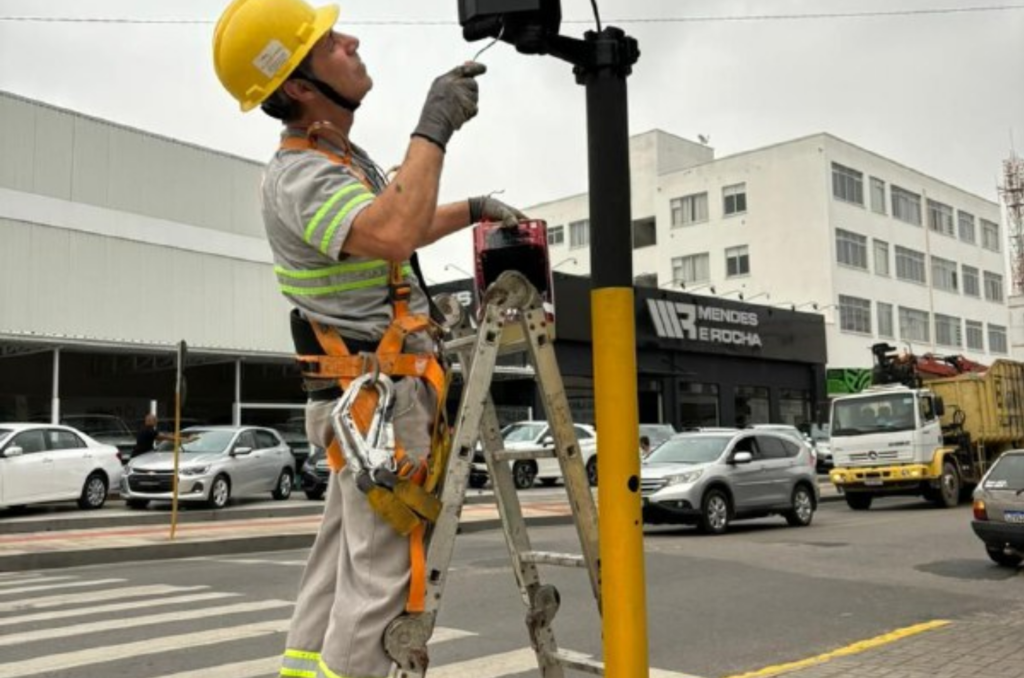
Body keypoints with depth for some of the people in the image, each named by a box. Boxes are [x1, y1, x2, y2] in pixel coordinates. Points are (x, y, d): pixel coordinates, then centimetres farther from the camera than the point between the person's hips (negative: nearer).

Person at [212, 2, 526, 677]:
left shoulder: (342, 158, 14)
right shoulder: (300, 176, -19)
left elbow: (402, 229, 31)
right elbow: (392, 237, -38)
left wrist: (474, 209, 22)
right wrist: (434, 128, -29)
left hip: (369, 396, 10)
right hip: (378, 396, -10)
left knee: (339, 567, 14)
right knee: (382, 577, -6)